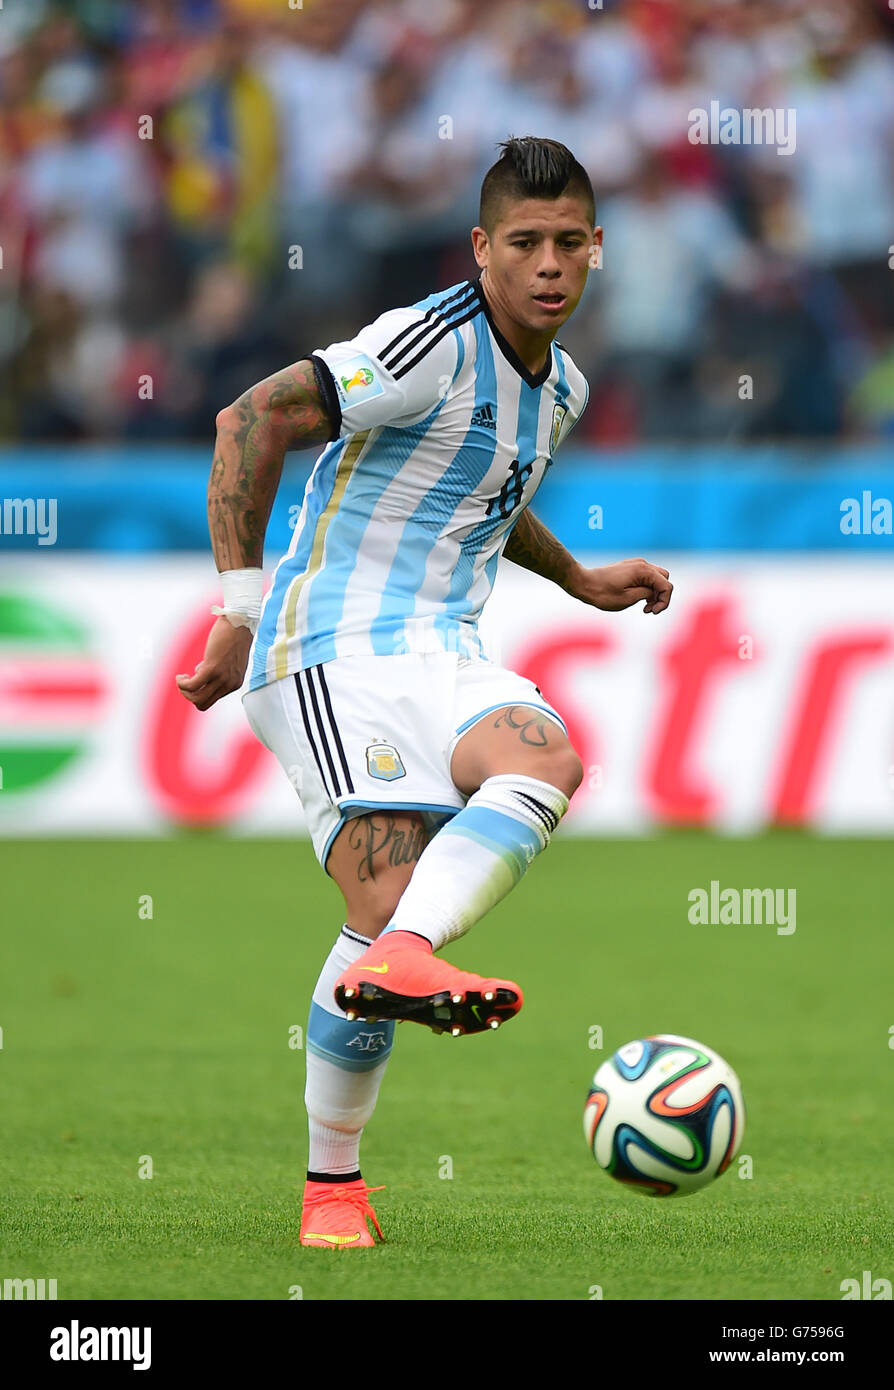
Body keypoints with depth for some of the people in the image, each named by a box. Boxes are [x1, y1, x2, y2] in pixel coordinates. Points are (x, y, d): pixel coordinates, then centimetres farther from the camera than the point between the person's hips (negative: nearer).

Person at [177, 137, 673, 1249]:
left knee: (544, 762, -27)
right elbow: (255, 421, -17)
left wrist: (579, 580, 33)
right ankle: (333, 1185, -14)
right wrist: (241, 608, -19)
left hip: (446, 657, 7)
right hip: (335, 653, -7)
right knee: (389, 898, -22)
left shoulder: (558, 386, 16)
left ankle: (396, 958, -34)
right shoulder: (436, 344, -11)